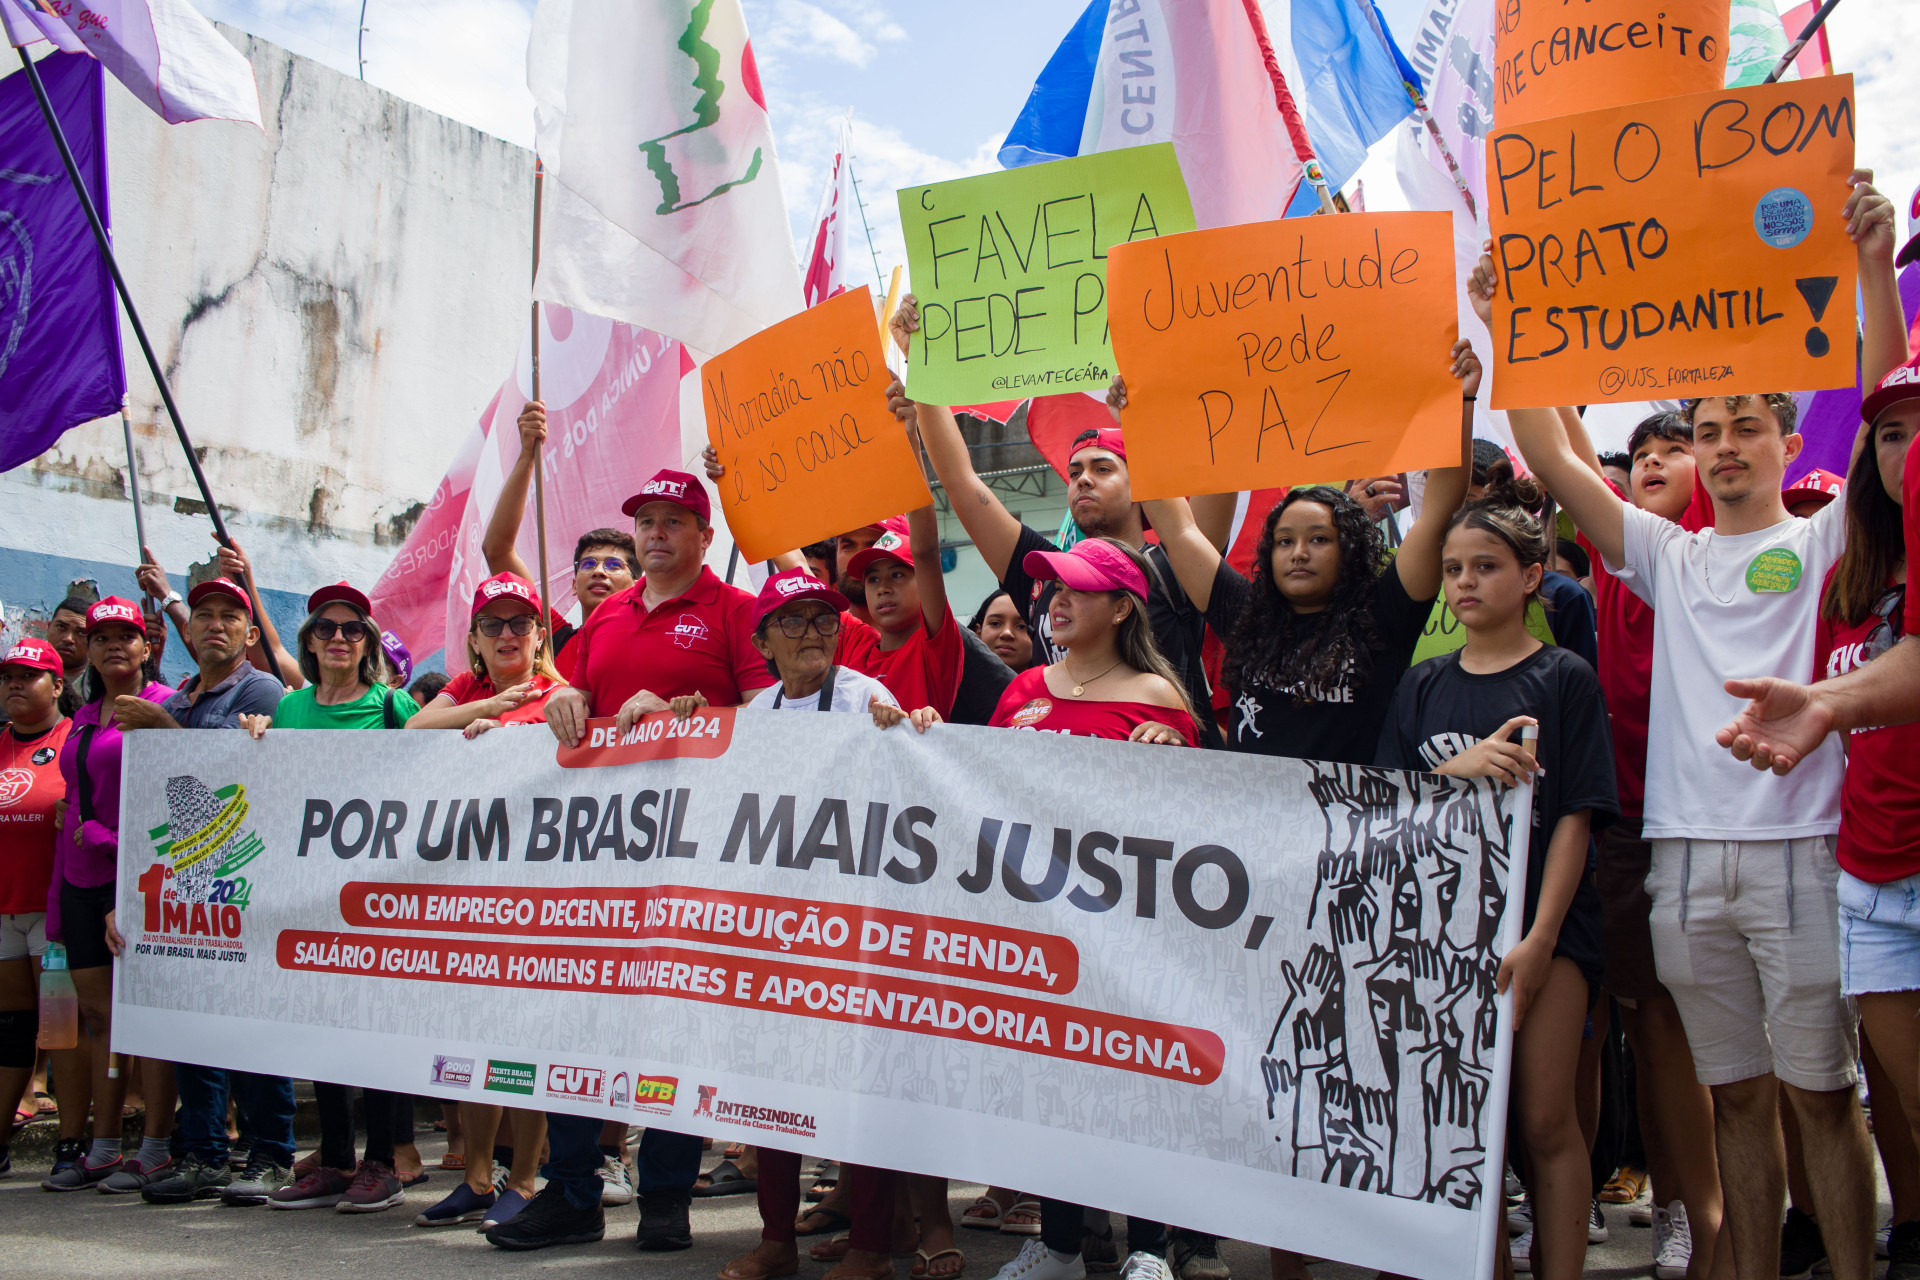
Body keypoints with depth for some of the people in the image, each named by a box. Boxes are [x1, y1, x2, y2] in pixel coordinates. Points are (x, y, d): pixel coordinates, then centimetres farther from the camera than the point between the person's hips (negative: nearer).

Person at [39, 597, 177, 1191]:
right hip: (82, 878, 8)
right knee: (98, 1013, 9)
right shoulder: (83, 718, 19)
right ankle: (103, 1147, 16)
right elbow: (73, 805, 22)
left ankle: (155, 1149, 1)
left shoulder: (162, 704, -4)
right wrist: (59, 884, 17)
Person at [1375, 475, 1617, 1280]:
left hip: (1542, 920, -3)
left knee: (1545, 1120, -4)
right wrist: (1456, 770, -14)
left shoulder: (1565, 680, 0)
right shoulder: (1424, 686, 10)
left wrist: (1539, 938, -13)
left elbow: (1575, 817, -5)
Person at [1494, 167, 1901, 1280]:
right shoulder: (1670, 557, 14)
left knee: (1822, 1091, 1)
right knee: (1738, 1093, 10)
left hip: (1798, 846, -3)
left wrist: (1876, 265, -16)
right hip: (1686, 853, 3)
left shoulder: (1824, 541, 6)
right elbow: (1554, 460, 10)